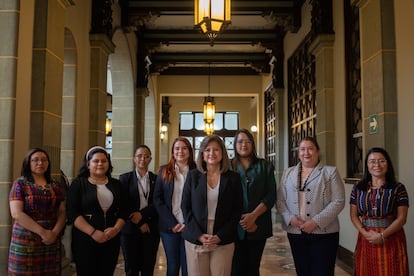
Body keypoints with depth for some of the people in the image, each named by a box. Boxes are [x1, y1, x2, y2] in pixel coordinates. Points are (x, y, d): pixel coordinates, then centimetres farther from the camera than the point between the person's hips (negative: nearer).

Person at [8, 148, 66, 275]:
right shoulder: (20, 184, -1)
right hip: (26, 241, -3)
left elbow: (62, 212, 7)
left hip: (51, 241, 3)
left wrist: (55, 232, -11)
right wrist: (42, 232, -16)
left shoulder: (55, 186, 11)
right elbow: (16, 213, -11)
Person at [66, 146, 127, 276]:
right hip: (85, 239, -3)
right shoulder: (78, 183, 0)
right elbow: (72, 213, -9)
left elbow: (124, 211, 7)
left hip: (111, 239, 3)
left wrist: (116, 228, -11)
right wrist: (93, 232, -17)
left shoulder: (116, 184, 10)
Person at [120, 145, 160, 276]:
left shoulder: (156, 179, 7)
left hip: (151, 230, 1)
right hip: (130, 230, -1)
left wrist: (142, 214, -14)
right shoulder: (125, 178, 3)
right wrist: (140, 223, -9)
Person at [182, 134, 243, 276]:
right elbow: (185, 207, 3)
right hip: (196, 238, 1)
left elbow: (237, 210, 2)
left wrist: (220, 236, -7)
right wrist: (198, 234, -8)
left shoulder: (233, 178, 4)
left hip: (223, 241, 0)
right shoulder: (193, 176, 5)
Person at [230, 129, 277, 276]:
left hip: (258, 226, 1)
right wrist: (239, 219, -11)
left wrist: (253, 216, -13)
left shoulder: (264, 166, 7)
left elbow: (271, 195, -1)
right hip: (235, 227, -1)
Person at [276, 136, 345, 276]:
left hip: (323, 233, -3)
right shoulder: (288, 173, 12)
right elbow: (280, 200, 8)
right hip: (295, 233, 3)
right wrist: (290, 218, -10)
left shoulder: (330, 172, 0)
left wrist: (316, 221, -16)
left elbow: (338, 201, -7)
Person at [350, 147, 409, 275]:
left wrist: (382, 235, -15)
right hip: (366, 239, 2)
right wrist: (365, 233, -11)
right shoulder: (358, 188, 6)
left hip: (391, 239, -2)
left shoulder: (398, 188, -1)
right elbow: (354, 215, 5)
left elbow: (401, 218, -6)